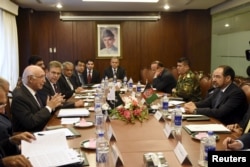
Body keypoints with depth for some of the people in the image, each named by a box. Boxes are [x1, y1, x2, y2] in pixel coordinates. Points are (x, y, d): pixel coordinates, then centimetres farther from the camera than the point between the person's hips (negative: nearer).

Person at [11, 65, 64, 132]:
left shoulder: (33, 92, 6)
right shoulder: (19, 97, -18)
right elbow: (29, 122, -25)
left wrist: (52, 106, -6)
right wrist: (49, 107, -18)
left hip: (41, 131, 8)